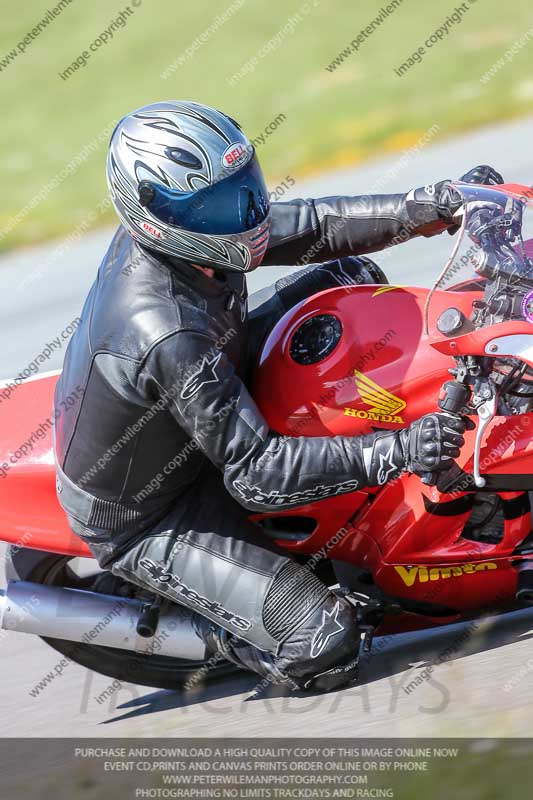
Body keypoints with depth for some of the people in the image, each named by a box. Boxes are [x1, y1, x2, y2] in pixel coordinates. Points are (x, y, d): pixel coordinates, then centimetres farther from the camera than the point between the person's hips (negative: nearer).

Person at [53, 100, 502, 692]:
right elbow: (257, 475, -36)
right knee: (326, 647, -20)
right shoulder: (170, 338, -41)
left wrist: (431, 205, -14)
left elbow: (311, 227, -5)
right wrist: (394, 453, -41)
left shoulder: (161, 237, -16)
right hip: (142, 520, -9)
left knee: (350, 276, 7)